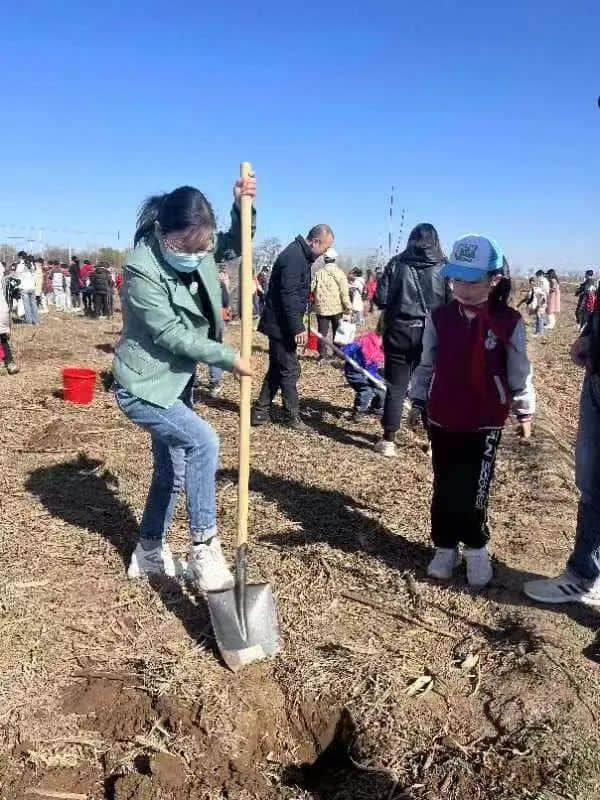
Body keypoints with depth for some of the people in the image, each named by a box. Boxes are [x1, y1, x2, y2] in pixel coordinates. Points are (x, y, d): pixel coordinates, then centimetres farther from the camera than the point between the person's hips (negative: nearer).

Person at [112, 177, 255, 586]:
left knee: (172, 472, 15)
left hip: (176, 382, 8)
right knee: (203, 442, -25)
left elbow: (236, 244, 12)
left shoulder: (198, 250, -5)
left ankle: (149, 552, 34)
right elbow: (172, 334, -24)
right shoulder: (142, 270, -25)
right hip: (143, 386, -8)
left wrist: (242, 207, -8)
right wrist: (229, 357, -19)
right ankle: (204, 546, -9)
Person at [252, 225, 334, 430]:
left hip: (279, 323, 10)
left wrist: (298, 325, 21)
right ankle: (292, 416, 9)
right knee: (289, 370, -2)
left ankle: (261, 411, 20)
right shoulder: (294, 257, -18)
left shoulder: (300, 255, 14)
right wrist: (297, 328, -24)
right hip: (281, 324, -10)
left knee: (277, 368, 14)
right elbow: (288, 296, -24)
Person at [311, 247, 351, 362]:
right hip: (336, 307, 0)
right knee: (337, 331, 14)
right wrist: (348, 307, -5)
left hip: (321, 307, 0)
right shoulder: (339, 273, -5)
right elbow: (344, 292, -9)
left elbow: (311, 288, 0)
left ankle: (322, 354, 1)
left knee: (322, 332, 5)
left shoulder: (319, 273, -2)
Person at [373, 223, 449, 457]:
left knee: (396, 388, 6)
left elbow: (380, 300, -4)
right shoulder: (443, 267, -3)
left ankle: (388, 441, 11)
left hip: (399, 331, 0)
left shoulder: (397, 264, -2)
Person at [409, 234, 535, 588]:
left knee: (474, 491, 2)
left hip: (486, 423, -2)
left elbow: (520, 372, 0)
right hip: (442, 420, 3)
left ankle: (476, 548, 25)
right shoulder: (439, 317, -3)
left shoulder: (509, 323, -9)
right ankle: (446, 547, 28)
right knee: (445, 488, 12)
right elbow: (427, 364, 7)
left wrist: (525, 411, 6)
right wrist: (419, 400, 10)